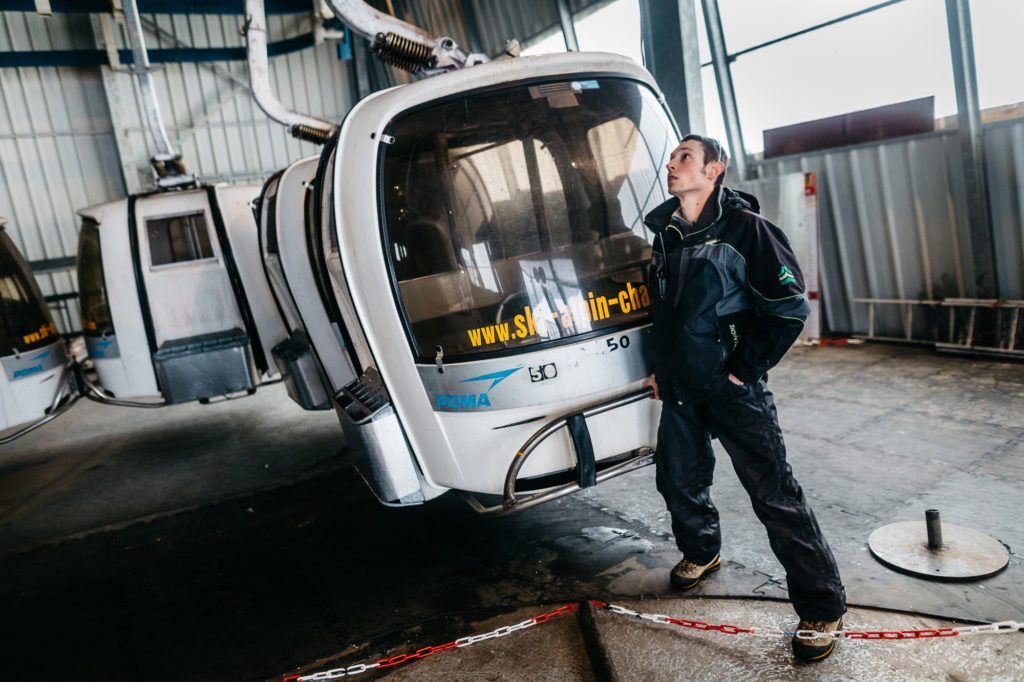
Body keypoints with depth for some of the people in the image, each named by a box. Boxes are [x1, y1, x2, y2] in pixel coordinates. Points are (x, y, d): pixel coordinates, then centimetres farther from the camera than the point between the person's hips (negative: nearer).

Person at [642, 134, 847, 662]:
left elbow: (789, 307, -13)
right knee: (678, 479, 18)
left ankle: (822, 608, 9)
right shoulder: (664, 233, 10)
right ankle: (700, 553, 46)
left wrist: (744, 369, -13)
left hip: (731, 387, -7)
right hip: (679, 389, 7)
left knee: (773, 493, -5)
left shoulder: (743, 227, -11)